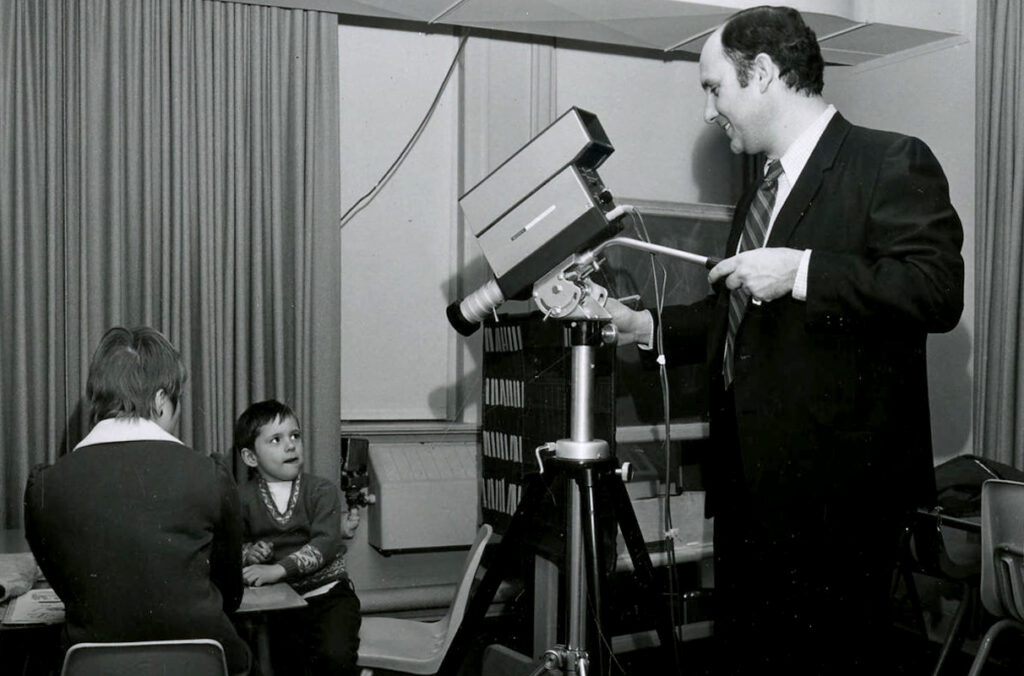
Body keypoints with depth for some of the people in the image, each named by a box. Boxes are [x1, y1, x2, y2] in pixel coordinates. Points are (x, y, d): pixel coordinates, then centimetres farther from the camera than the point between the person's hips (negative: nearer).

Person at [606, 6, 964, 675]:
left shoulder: (893, 162, -7)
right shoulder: (764, 190, 18)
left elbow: (939, 289, -19)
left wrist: (801, 270, -22)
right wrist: (644, 326, 15)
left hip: (836, 491, -8)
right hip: (750, 483, 8)